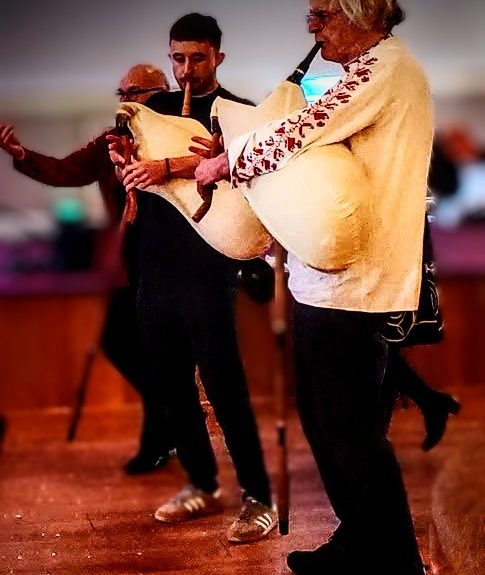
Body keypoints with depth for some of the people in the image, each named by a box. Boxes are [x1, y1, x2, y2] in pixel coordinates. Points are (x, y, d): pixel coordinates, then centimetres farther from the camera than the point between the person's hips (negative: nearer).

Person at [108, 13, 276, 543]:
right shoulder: (154, 108, 14)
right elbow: (135, 176, 10)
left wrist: (166, 169, -35)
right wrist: (123, 160, -13)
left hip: (206, 271, -5)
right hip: (154, 269, 5)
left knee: (224, 387, -5)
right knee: (169, 385, 10)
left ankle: (258, 498, 2)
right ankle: (202, 485, 24)